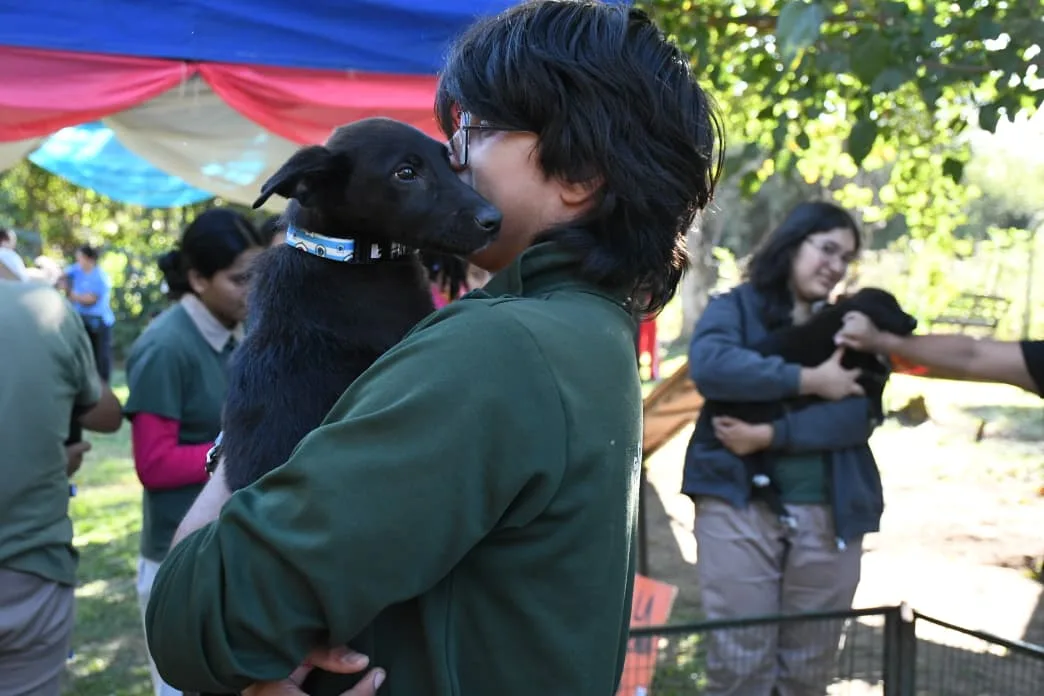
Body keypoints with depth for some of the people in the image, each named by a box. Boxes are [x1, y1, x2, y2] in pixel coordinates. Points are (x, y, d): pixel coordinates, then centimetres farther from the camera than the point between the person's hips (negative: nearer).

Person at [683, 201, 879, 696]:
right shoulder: (735, 307, 4)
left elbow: (855, 416, -3)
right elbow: (709, 365, -18)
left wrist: (770, 435, -15)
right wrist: (810, 380, -16)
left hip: (830, 514, 3)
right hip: (739, 504, -3)